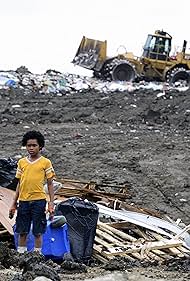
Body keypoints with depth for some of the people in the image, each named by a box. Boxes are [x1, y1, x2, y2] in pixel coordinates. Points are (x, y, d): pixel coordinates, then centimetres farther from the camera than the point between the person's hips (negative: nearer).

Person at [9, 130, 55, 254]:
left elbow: (50, 184, 1)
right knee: (22, 232, 7)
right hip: (23, 201, 3)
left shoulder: (45, 162, -1)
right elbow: (19, 184, 14)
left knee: (37, 233, 3)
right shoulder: (21, 162, 8)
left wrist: (51, 203, -6)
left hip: (38, 201, -3)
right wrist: (14, 204, 12)